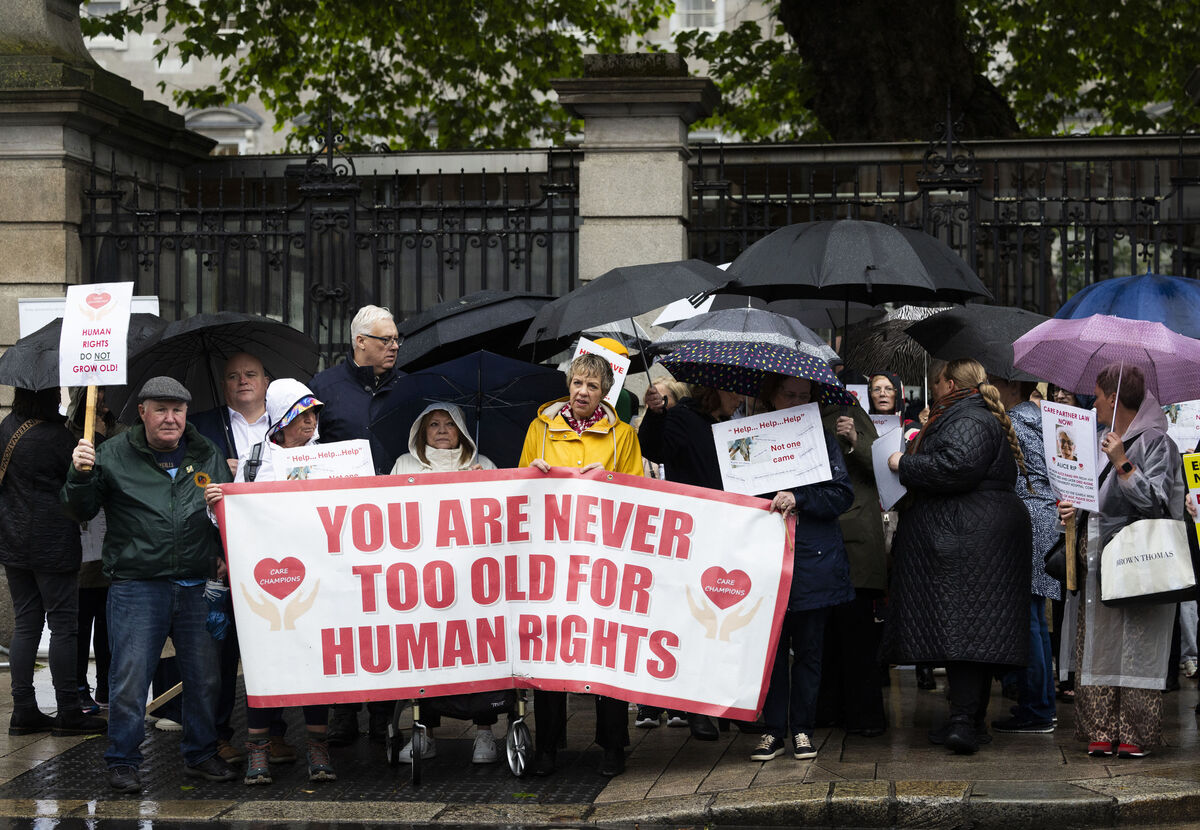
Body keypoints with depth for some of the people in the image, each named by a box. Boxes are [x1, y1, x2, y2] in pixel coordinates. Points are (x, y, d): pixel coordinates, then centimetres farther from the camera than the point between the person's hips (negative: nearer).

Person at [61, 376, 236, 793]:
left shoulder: (206, 455, 10)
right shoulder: (114, 455, 1)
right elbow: (80, 512, 4)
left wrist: (226, 554, 5)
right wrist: (80, 476, -14)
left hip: (197, 587, 3)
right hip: (137, 585, -3)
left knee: (205, 676, 9)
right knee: (130, 677, -3)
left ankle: (201, 755, 25)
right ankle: (123, 762, 11)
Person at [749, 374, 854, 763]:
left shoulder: (821, 438, 7)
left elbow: (843, 494, -1)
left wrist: (798, 499, -15)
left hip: (814, 558, 0)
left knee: (808, 647, 4)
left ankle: (801, 729, 12)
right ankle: (774, 730, 9)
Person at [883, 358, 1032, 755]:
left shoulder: (968, 421, -11)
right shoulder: (978, 417, 24)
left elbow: (954, 466, -26)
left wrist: (905, 464, -14)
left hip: (969, 540, -11)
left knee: (960, 628, -12)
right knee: (969, 631, 9)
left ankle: (966, 720, -16)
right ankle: (973, 721, 11)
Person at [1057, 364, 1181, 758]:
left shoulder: (1154, 442, -7)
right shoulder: (1107, 441, 17)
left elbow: (1155, 503, -15)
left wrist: (1122, 464, -21)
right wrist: (1076, 508, 7)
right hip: (1099, 563, 8)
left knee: (1135, 648, -5)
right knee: (1099, 647, 5)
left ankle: (1135, 735, 0)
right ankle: (1103, 733, 8)